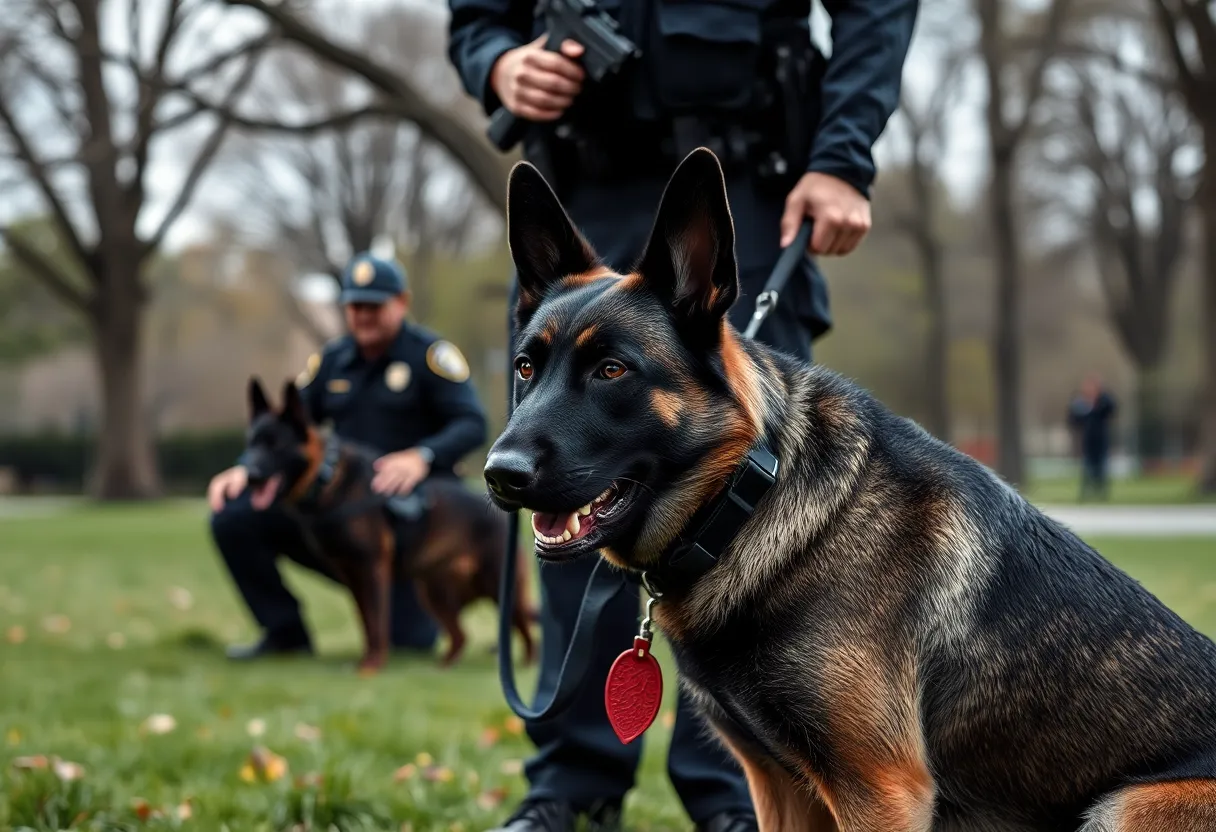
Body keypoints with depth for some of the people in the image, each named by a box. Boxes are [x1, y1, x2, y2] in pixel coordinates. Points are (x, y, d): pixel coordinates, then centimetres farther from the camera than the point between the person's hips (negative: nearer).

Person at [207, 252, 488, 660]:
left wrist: (423, 457, -37)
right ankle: (284, 631, 2)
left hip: (408, 511, -5)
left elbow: (472, 424, -18)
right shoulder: (332, 360, 8)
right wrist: (246, 468, -9)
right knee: (233, 519, -13)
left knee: (409, 642, -12)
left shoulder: (429, 354, -8)